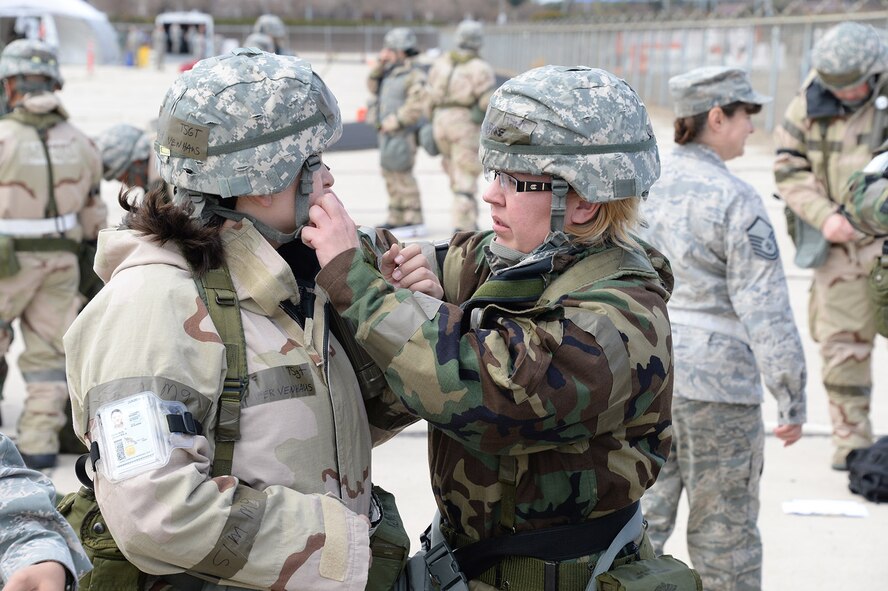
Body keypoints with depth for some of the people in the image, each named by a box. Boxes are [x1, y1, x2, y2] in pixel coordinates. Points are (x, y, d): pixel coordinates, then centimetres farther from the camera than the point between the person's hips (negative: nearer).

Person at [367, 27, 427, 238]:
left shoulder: (414, 76, -14)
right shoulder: (390, 72, 14)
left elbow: (414, 107, -19)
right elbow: (373, 86, 21)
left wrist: (394, 122, -18)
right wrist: (380, 64, 8)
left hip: (402, 134, -10)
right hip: (387, 133, 10)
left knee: (402, 175, -10)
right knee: (390, 174, 14)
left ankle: (414, 222, -6)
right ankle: (396, 219, 23)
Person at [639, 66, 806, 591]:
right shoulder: (735, 200, -14)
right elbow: (764, 308, -16)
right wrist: (792, 398, -11)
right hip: (717, 378, -6)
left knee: (643, 514, 13)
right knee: (723, 528, 8)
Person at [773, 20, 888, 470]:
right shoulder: (809, 104, 0)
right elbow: (789, 170, 1)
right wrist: (824, 216, -13)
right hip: (840, 238, 2)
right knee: (842, 341, 4)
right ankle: (850, 438, 15)